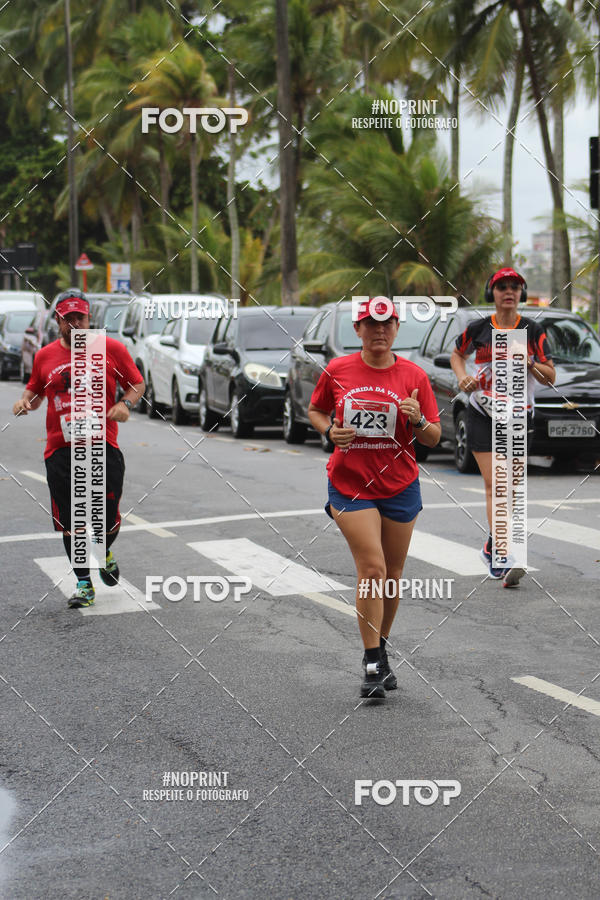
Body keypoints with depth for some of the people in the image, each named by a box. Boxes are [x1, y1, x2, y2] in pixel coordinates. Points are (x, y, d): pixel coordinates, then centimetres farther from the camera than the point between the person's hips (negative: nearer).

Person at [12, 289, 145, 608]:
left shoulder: (111, 348, 2)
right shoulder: (44, 356, 9)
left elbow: (137, 384, 10)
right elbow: (35, 390, 23)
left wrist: (125, 403, -10)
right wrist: (26, 401, 0)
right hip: (60, 449, 2)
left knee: (108, 515, 0)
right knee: (70, 520, 1)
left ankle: (105, 554, 35)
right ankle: (83, 584, 14)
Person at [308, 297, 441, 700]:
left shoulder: (414, 376, -2)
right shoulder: (337, 371, -2)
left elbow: (434, 438, 1)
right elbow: (316, 410, 14)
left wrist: (417, 420, -20)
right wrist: (330, 430, -7)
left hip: (400, 486, 2)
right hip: (350, 485, -2)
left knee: (392, 572, 10)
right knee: (372, 568, -12)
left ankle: (381, 648, 30)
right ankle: (373, 664, -6)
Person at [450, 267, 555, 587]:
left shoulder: (533, 331, 1)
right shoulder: (478, 328, 1)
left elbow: (550, 377, 1)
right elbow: (456, 354, 21)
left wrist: (528, 362, -18)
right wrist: (462, 376, 1)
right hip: (482, 415, -1)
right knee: (494, 485, -12)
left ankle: (492, 548, 27)